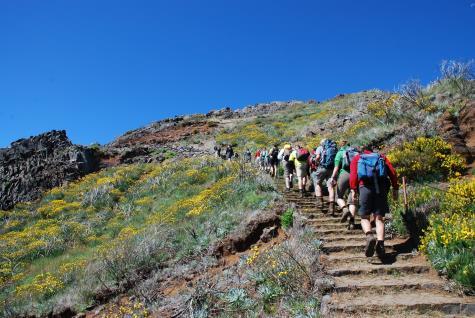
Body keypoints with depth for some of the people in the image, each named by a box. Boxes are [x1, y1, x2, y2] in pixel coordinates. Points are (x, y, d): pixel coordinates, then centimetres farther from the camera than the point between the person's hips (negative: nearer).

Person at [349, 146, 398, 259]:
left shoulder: (357, 158, 22)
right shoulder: (382, 157, 27)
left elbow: (353, 173, 4)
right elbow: (392, 172, 12)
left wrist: (353, 189, -1)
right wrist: (395, 189, 11)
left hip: (365, 187, -1)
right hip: (381, 187, 1)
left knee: (365, 217, 7)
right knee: (379, 218, 6)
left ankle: (369, 236, -21)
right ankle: (380, 242, -13)